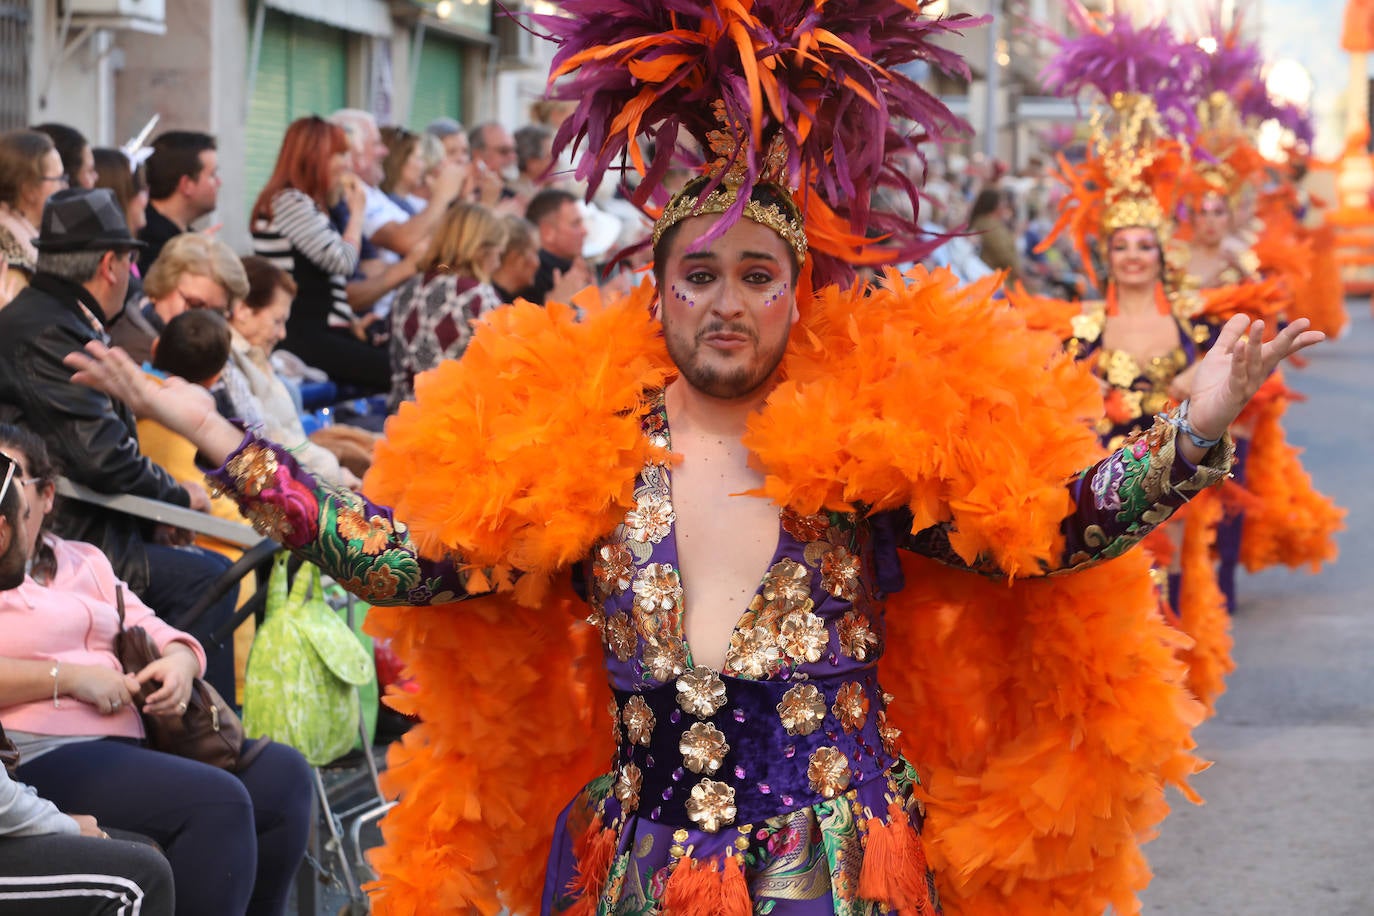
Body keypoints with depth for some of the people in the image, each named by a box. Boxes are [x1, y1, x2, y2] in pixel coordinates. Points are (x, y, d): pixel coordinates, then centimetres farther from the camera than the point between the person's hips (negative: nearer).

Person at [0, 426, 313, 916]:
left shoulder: (83, 561, 24)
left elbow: (152, 632, 20)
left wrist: (178, 661, -5)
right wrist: (69, 677, -15)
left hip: (127, 740, 8)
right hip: (40, 756, -8)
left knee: (281, 773, -9)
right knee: (215, 801, -26)